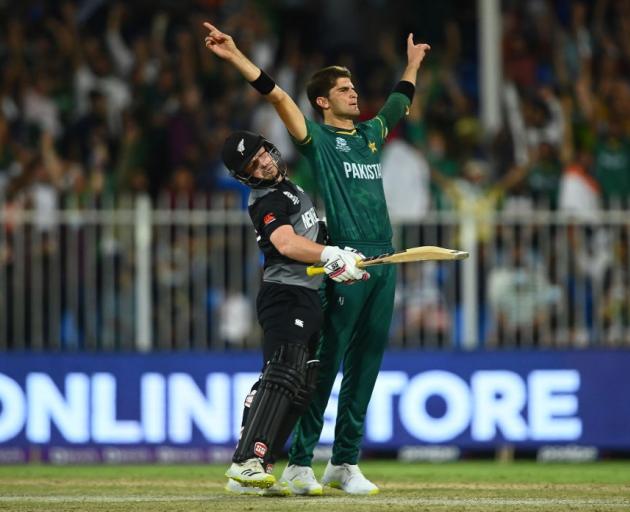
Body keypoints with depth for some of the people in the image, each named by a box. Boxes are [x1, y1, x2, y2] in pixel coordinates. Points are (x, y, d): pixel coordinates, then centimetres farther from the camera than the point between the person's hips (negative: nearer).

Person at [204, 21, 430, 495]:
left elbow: (401, 102, 40)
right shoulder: (317, 137, 3)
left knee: (366, 365, 6)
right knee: (328, 362, -8)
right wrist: (235, 56, -17)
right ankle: (300, 463, -6)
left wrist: (412, 65, 50)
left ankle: (345, 463, 11)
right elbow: (277, 95, -8)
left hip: (384, 261, 6)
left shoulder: (372, 133, 21)